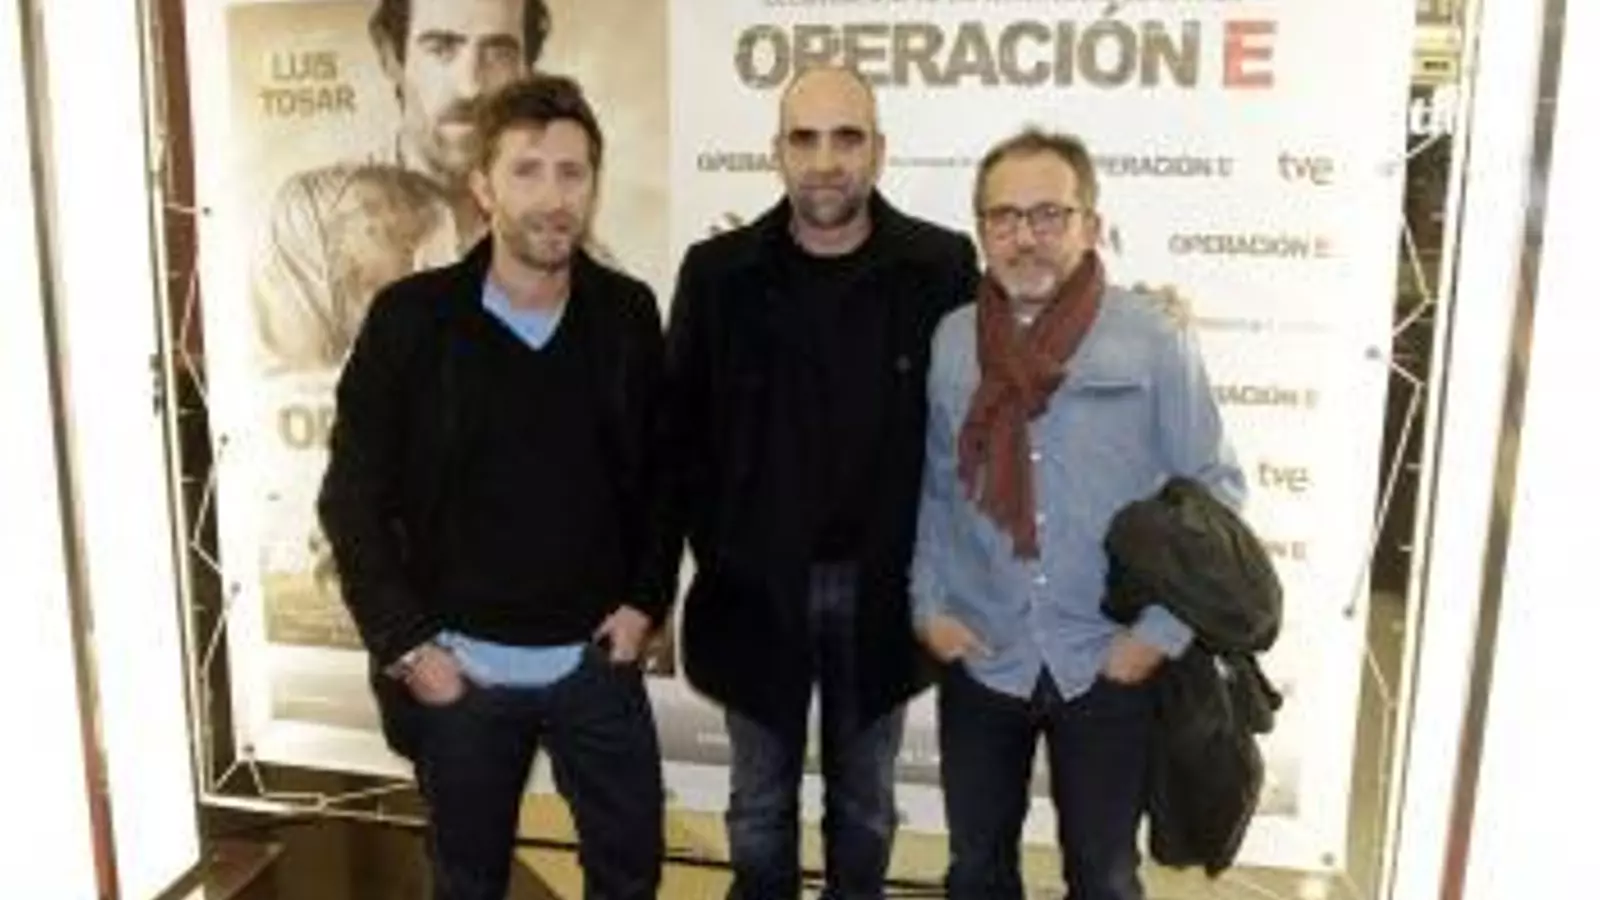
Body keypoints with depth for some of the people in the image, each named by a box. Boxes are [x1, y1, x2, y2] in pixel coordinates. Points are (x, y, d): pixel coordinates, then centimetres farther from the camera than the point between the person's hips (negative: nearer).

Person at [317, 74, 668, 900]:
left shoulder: (627, 314, -3)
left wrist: (645, 598, -2)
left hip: (596, 661, 2)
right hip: (457, 666, -1)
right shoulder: (411, 318, -10)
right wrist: (405, 643, -10)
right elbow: (352, 499, -5)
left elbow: (658, 470, 8)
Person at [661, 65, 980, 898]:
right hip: (757, 587, 0)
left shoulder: (942, 267, -7)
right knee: (760, 804, 17)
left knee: (864, 801, 19)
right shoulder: (718, 272, -6)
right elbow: (681, 428, 0)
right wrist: (717, 553, -4)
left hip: (881, 588, 0)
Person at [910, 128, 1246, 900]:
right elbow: (932, 488, 5)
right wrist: (929, 603, -2)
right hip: (980, 659, 2)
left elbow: (1214, 492, -7)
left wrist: (1163, 631, -11)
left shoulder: (1154, 342, -11)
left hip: (1107, 664, -2)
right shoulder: (950, 341, -2)